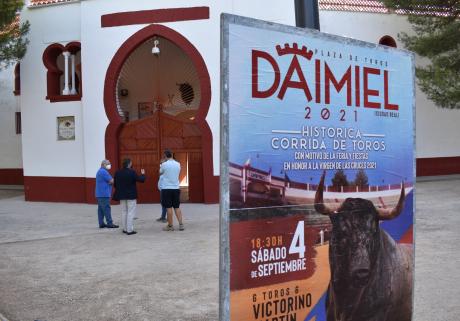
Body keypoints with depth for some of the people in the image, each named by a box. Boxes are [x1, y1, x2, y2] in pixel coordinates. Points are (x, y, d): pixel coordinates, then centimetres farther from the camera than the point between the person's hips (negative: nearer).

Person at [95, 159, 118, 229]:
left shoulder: (100, 171, 20)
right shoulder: (104, 172, -15)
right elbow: (111, 181, -16)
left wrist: (109, 181, 1)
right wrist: (113, 180, 4)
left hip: (99, 194, 10)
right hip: (104, 194, -10)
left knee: (101, 209, 8)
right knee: (106, 209, -8)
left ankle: (101, 223, 9)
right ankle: (110, 223, -7)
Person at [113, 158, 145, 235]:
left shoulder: (118, 173, 1)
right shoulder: (132, 172, -14)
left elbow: (115, 184, 4)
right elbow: (141, 180, -11)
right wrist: (143, 174, 9)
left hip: (121, 196, 5)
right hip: (131, 196, -5)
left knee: (124, 212, 16)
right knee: (130, 213, -1)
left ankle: (125, 228, 19)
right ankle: (130, 230, -3)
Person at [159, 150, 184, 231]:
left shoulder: (164, 164, -10)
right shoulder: (178, 164, 3)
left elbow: (160, 173, 7)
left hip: (166, 188, -4)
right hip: (176, 188, 4)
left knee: (169, 207, 2)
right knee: (177, 207, 11)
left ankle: (170, 226, 6)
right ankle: (181, 224, 3)